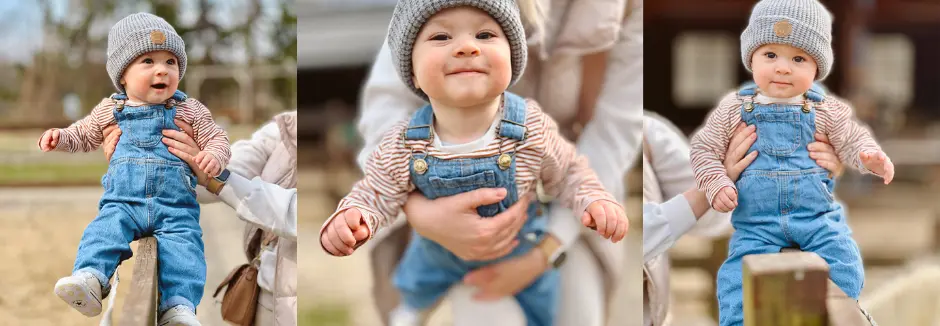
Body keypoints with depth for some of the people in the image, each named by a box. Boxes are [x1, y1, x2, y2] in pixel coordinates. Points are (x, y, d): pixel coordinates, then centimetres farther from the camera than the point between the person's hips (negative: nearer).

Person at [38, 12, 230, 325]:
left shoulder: (190, 110, 10)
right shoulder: (110, 109, 15)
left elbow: (216, 137, 10)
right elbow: (85, 134, 29)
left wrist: (214, 155, -14)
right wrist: (61, 137, 8)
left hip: (176, 208, -1)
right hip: (122, 202, 1)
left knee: (183, 245, -25)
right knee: (105, 230, -27)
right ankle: (90, 277, -43)